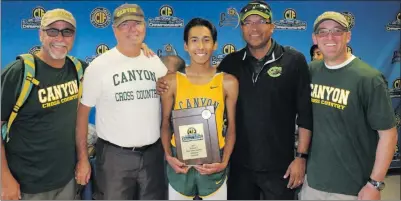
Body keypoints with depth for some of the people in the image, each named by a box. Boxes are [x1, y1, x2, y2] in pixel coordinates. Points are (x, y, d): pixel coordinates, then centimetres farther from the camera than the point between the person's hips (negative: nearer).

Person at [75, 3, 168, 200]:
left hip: (153, 152, 4)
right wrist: (82, 158, -6)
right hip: (114, 155, -3)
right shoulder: (99, 66, -7)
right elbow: (82, 111, -3)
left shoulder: (157, 62, 4)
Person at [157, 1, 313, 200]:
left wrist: (301, 156, -9)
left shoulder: (293, 61, -6)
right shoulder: (231, 62, 3)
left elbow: (305, 113, -6)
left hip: (278, 165, -2)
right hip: (239, 163, 3)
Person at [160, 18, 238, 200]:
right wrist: (168, 156, -9)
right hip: (180, 162, 0)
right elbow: (165, 124, 3)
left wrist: (224, 162, -8)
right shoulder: (172, 81, -5)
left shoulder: (228, 82, -4)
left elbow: (231, 127, 1)